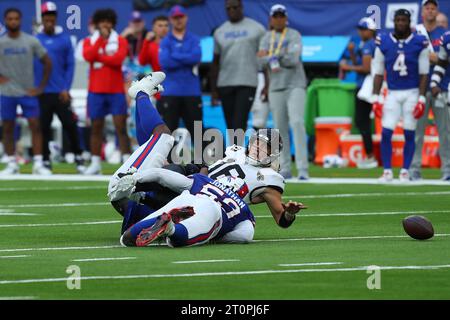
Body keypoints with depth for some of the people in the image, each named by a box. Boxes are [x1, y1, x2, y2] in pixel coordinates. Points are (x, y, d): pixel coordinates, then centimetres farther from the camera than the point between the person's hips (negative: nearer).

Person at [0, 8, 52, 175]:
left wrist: (41, 87, 0)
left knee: (35, 126, -6)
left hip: (28, 92, 0)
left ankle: (38, 164, -5)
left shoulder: (31, 42, -1)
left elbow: (47, 63, 5)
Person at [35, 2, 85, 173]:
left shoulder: (64, 40, 3)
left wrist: (66, 88, -6)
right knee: (43, 127, 2)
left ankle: (78, 157, 7)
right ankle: (46, 160, 10)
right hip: (41, 93, 1)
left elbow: (70, 65, 2)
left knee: (70, 125, -4)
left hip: (60, 93, -1)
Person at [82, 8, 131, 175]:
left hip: (116, 91, -2)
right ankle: (95, 163, 9)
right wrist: (100, 38, -13)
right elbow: (88, 56, -13)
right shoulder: (89, 41, 8)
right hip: (96, 91, 2)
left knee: (121, 126, -5)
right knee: (96, 127, 5)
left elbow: (118, 59, -14)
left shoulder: (120, 41, 4)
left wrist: (99, 56, -8)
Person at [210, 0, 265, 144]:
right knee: (230, 125, 5)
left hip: (247, 83, -4)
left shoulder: (256, 29, 4)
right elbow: (216, 62, 16)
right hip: (225, 84, 4)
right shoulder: (220, 32, 13)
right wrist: (213, 89, 11)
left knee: (239, 122, -14)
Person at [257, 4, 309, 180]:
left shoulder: (294, 36, 1)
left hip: (295, 85, -4)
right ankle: (285, 170, 8)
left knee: (297, 123, -17)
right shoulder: (267, 38, 13)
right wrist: (280, 56, -16)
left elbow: (293, 60, -14)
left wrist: (271, 57, -10)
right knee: (280, 128, 3)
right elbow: (262, 61, -2)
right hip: (276, 87, 4)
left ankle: (303, 169, -22)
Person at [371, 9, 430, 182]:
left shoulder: (419, 43, -4)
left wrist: (421, 99, -8)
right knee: (386, 133, -7)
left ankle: (405, 171, 10)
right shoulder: (383, 42, 0)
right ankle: (387, 171, 2)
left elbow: (424, 74, -2)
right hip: (392, 94, 1)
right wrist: (375, 98, 0)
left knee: (409, 134, 1)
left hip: (412, 93, -1)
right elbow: (378, 72, 5)